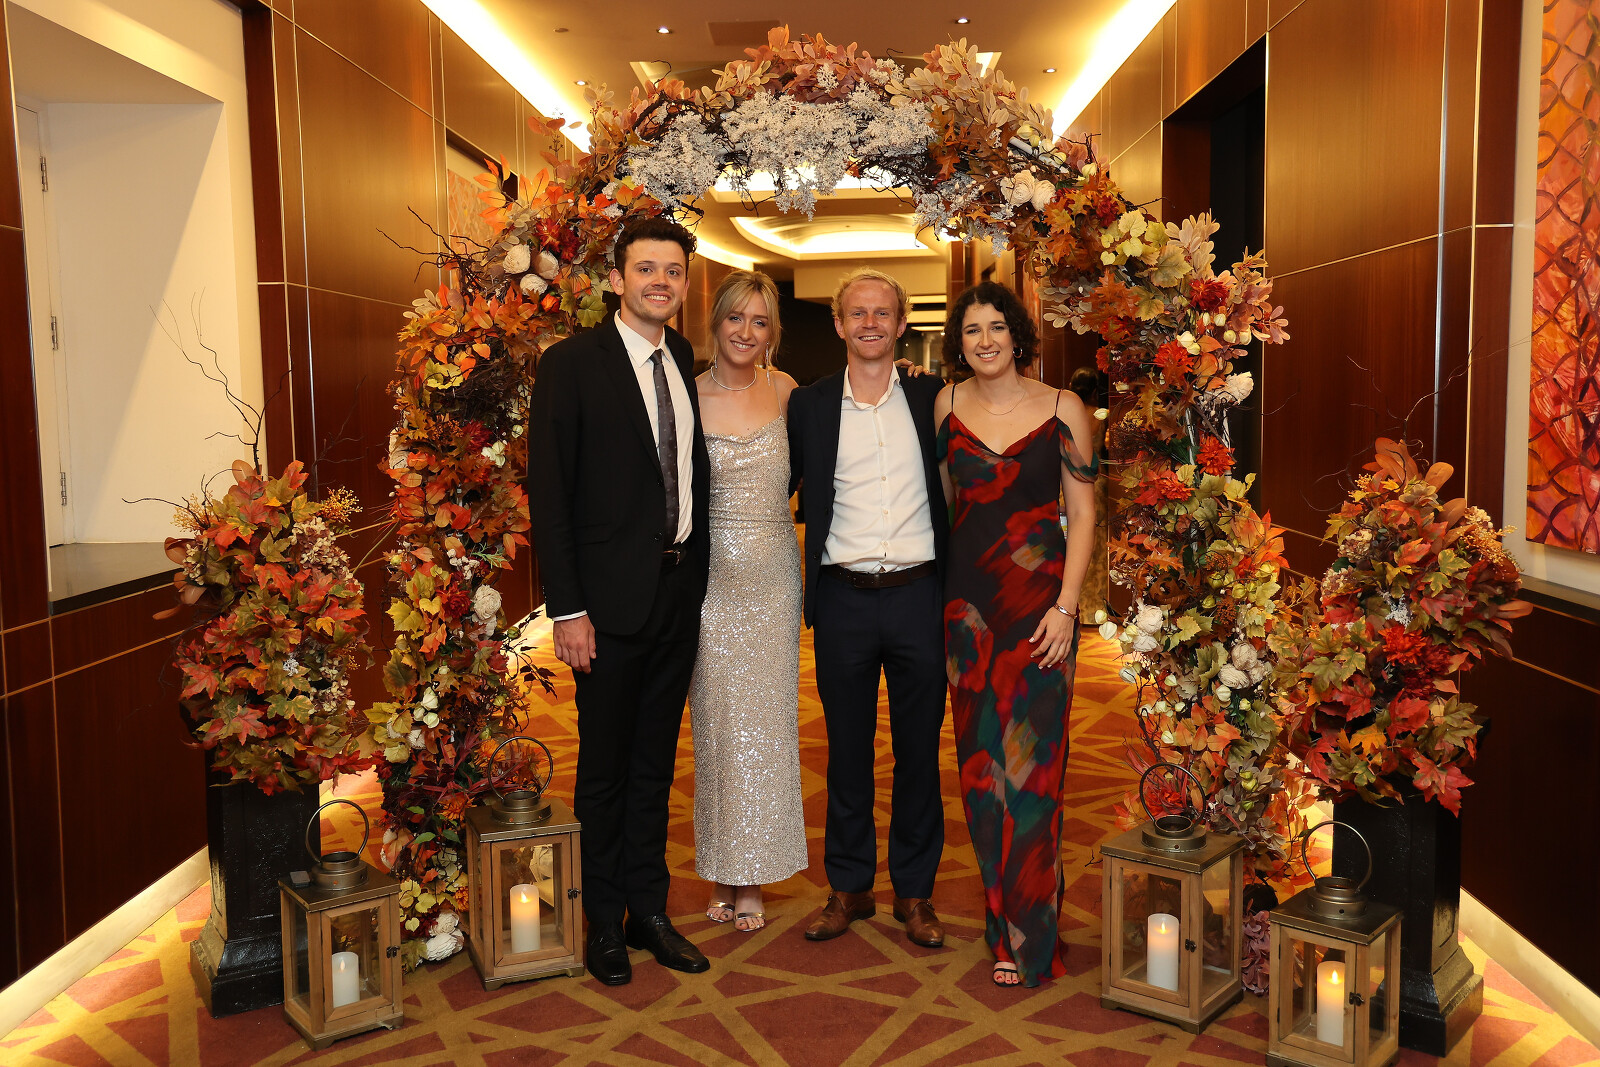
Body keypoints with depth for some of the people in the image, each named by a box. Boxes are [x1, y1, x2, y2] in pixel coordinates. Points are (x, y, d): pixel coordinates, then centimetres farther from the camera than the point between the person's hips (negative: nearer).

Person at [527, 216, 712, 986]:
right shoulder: (572, 364, -9)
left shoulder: (686, 361, 9)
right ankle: (603, 923, 24)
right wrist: (566, 610, -16)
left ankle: (649, 910, 29)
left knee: (655, 763, 16)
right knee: (604, 768, 8)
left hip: (681, 589, 6)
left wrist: (698, 569, 7)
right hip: (611, 597, -5)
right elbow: (548, 494, -12)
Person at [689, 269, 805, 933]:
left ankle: (753, 878, 19)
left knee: (766, 719, 6)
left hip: (774, 573, 2)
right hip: (714, 573, -2)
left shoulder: (785, 391, 5)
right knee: (718, 719, 3)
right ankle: (722, 875, 18)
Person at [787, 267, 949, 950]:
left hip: (919, 594, 0)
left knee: (920, 751, 9)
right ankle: (849, 888, 25)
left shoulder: (933, 399, 4)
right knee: (847, 751, 10)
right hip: (844, 600, 0)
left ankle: (915, 892, 23)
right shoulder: (808, 406, 4)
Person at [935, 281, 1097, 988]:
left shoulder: (1063, 410, -2)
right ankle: (1000, 910, 25)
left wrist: (1065, 607, -10)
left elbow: (1082, 514, -2)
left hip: (1039, 599, -3)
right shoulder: (946, 405, 6)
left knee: (1030, 760, -2)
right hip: (967, 598, 3)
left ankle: (1027, 936, 10)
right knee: (980, 760, 9)